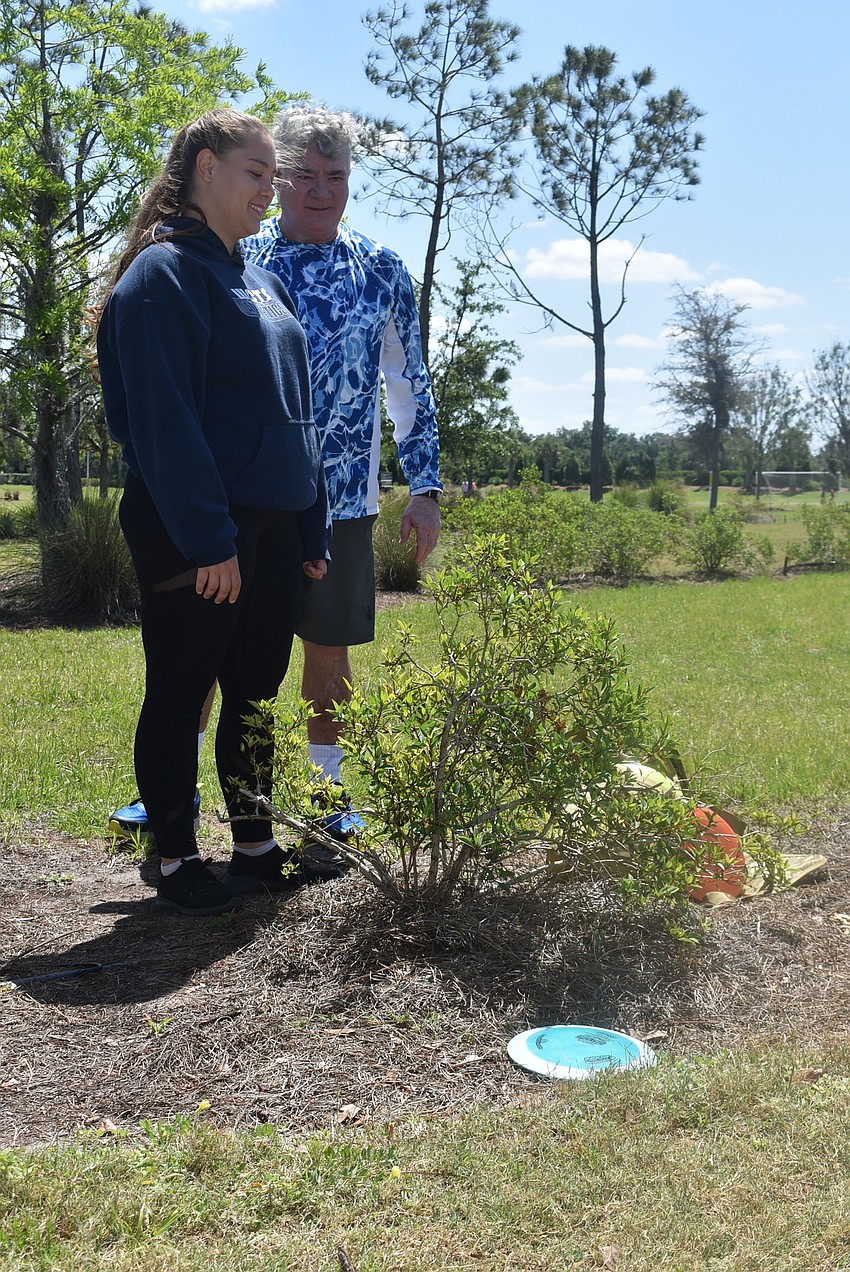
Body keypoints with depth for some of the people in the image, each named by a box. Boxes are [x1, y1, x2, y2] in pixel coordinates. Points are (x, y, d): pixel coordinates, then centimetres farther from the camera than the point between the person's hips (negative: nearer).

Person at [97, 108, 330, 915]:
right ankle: (177, 861, 15)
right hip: (194, 533, -8)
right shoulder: (164, 273, -8)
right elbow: (163, 418, -17)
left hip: (272, 526, 8)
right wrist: (208, 536, -21)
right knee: (180, 694, 3)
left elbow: (295, 413, 18)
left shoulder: (258, 280, 17)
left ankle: (255, 846, 25)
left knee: (255, 692, 13)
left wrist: (312, 529, 14)